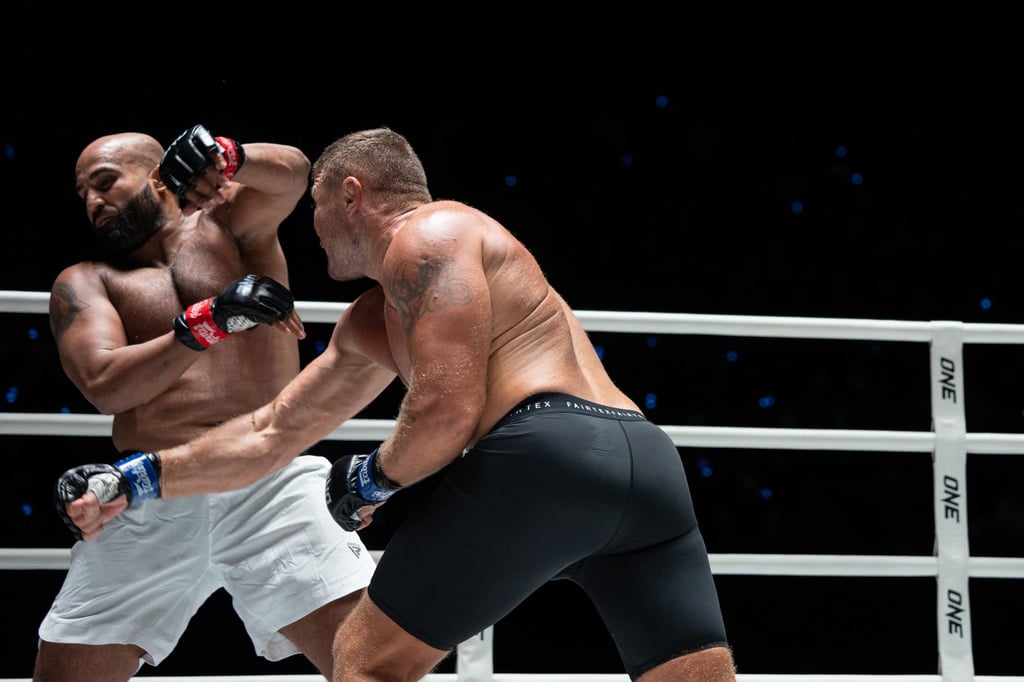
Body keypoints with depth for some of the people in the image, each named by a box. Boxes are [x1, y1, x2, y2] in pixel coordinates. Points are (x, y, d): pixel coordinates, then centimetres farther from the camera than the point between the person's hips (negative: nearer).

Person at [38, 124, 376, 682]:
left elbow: (290, 173, -5)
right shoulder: (85, 282, 14)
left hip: (271, 484, -1)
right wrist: (212, 320, -14)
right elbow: (103, 385, -3)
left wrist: (224, 157, -26)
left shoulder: (226, 225, 15)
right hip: (148, 503, 2)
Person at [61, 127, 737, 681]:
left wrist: (377, 476, 10)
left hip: (547, 452, -9)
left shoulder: (428, 235, 5)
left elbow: (447, 413, -9)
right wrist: (142, 479, 39)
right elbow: (271, 434, 38)